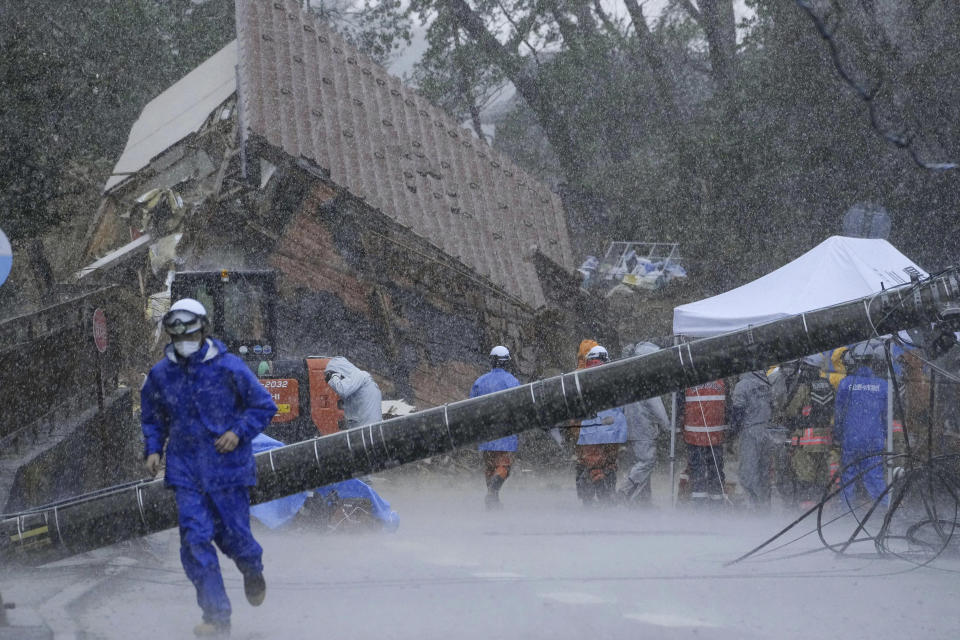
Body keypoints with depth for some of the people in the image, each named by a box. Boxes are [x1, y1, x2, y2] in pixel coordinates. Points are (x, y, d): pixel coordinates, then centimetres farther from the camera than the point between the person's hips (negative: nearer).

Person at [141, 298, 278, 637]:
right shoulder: (160, 374, 2)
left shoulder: (229, 368, -8)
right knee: (195, 539, -10)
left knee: (233, 535, 2)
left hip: (227, 467, -2)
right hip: (186, 472, 2)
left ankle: (253, 571, 41)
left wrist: (239, 432, -12)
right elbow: (152, 417, 18)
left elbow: (264, 405, 0)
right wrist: (153, 449, 3)